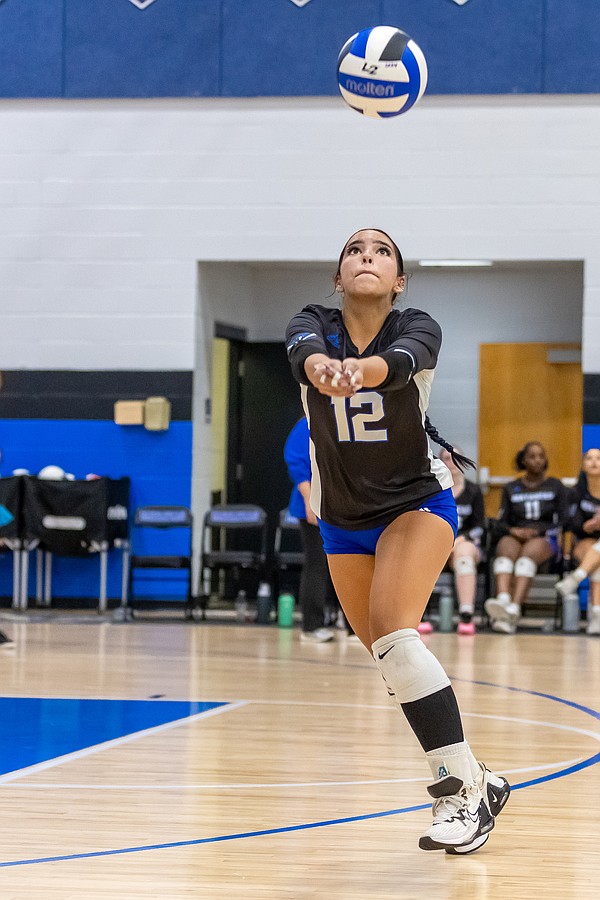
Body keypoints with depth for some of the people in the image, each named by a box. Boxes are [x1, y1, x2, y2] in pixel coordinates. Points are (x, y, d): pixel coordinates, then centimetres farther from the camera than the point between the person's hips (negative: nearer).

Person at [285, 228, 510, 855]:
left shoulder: (417, 328, -17)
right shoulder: (316, 324, -11)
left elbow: (401, 361, -41)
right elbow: (303, 347, -36)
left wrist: (360, 369, -65)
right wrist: (321, 366, -61)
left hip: (417, 503, -4)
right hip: (343, 521, 4)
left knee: (393, 634, -26)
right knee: (392, 664, 10)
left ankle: (463, 789, -21)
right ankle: (476, 782, 27)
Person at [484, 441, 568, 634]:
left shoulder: (556, 486, 17)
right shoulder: (511, 489, 21)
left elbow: (562, 522, 7)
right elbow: (499, 526, 13)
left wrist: (536, 531, -8)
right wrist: (514, 531, -9)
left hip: (545, 540, -2)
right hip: (515, 538, 2)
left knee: (528, 553, -38)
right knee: (506, 547, -36)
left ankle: (514, 609, -59)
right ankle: (502, 600, -63)